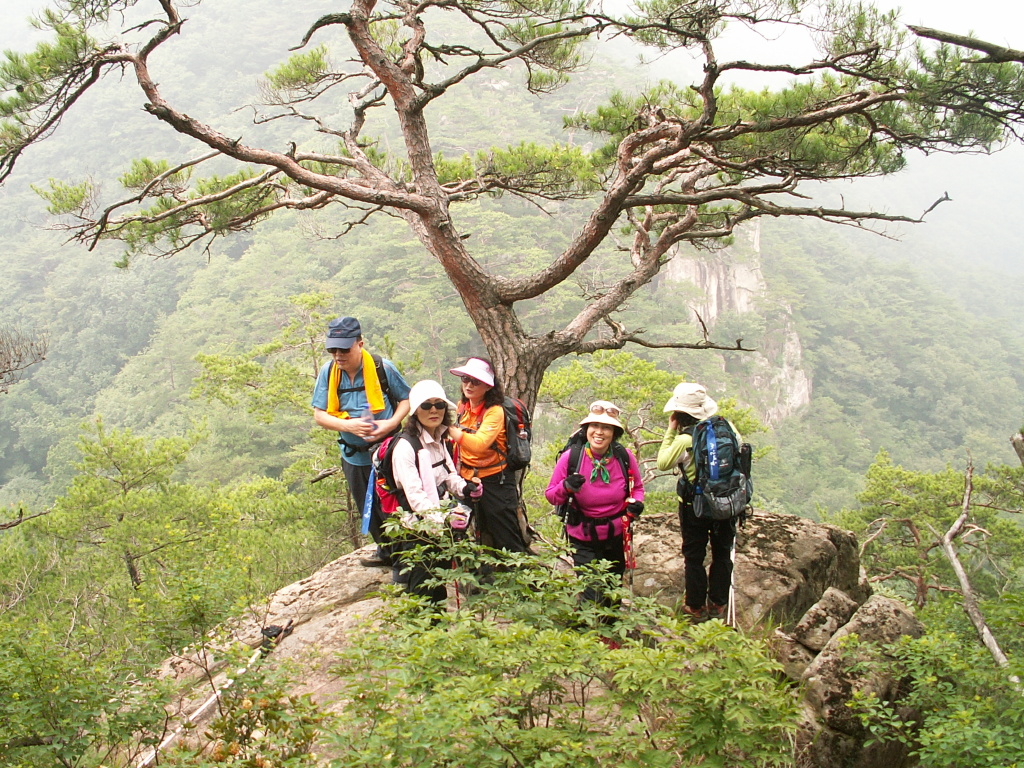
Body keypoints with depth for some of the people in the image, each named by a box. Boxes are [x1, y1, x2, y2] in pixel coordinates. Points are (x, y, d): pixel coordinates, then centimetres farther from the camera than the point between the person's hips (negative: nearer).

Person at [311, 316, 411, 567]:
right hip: (353, 455, 4)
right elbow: (319, 414, -4)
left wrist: (391, 424, -19)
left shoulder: (382, 368, -13)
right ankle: (385, 551, 39)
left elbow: (407, 399, -1)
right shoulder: (328, 372, -5)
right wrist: (349, 426, -21)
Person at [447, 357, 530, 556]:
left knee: (508, 540, -5)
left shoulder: (495, 412, -17)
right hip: (467, 478, 7)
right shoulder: (462, 406, 4)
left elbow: (479, 444, -34)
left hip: (495, 480, -7)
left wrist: (449, 427, -40)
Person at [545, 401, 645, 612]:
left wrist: (636, 503, -16)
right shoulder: (571, 457, -18)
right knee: (591, 598, -8)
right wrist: (566, 487, -29)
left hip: (616, 536, 3)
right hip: (583, 540, -3)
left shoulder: (624, 457, -12)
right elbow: (550, 495, -8)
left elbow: (637, 487, 5)